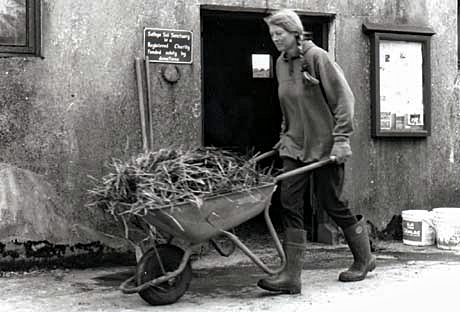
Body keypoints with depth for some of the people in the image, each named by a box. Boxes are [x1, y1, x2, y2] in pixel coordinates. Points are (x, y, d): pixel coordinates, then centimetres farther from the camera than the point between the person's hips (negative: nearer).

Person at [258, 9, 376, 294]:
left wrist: (342, 139, -17)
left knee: (332, 202, 3)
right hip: (296, 145, 6)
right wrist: (285, 134, 19)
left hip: (325, 145, -6)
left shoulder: (316, 57, -11)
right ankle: (292, 276, -3)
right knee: (290, 203, -5)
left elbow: (344, 98, -13)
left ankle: (364, 258, 26)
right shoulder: (281, 63, 9)